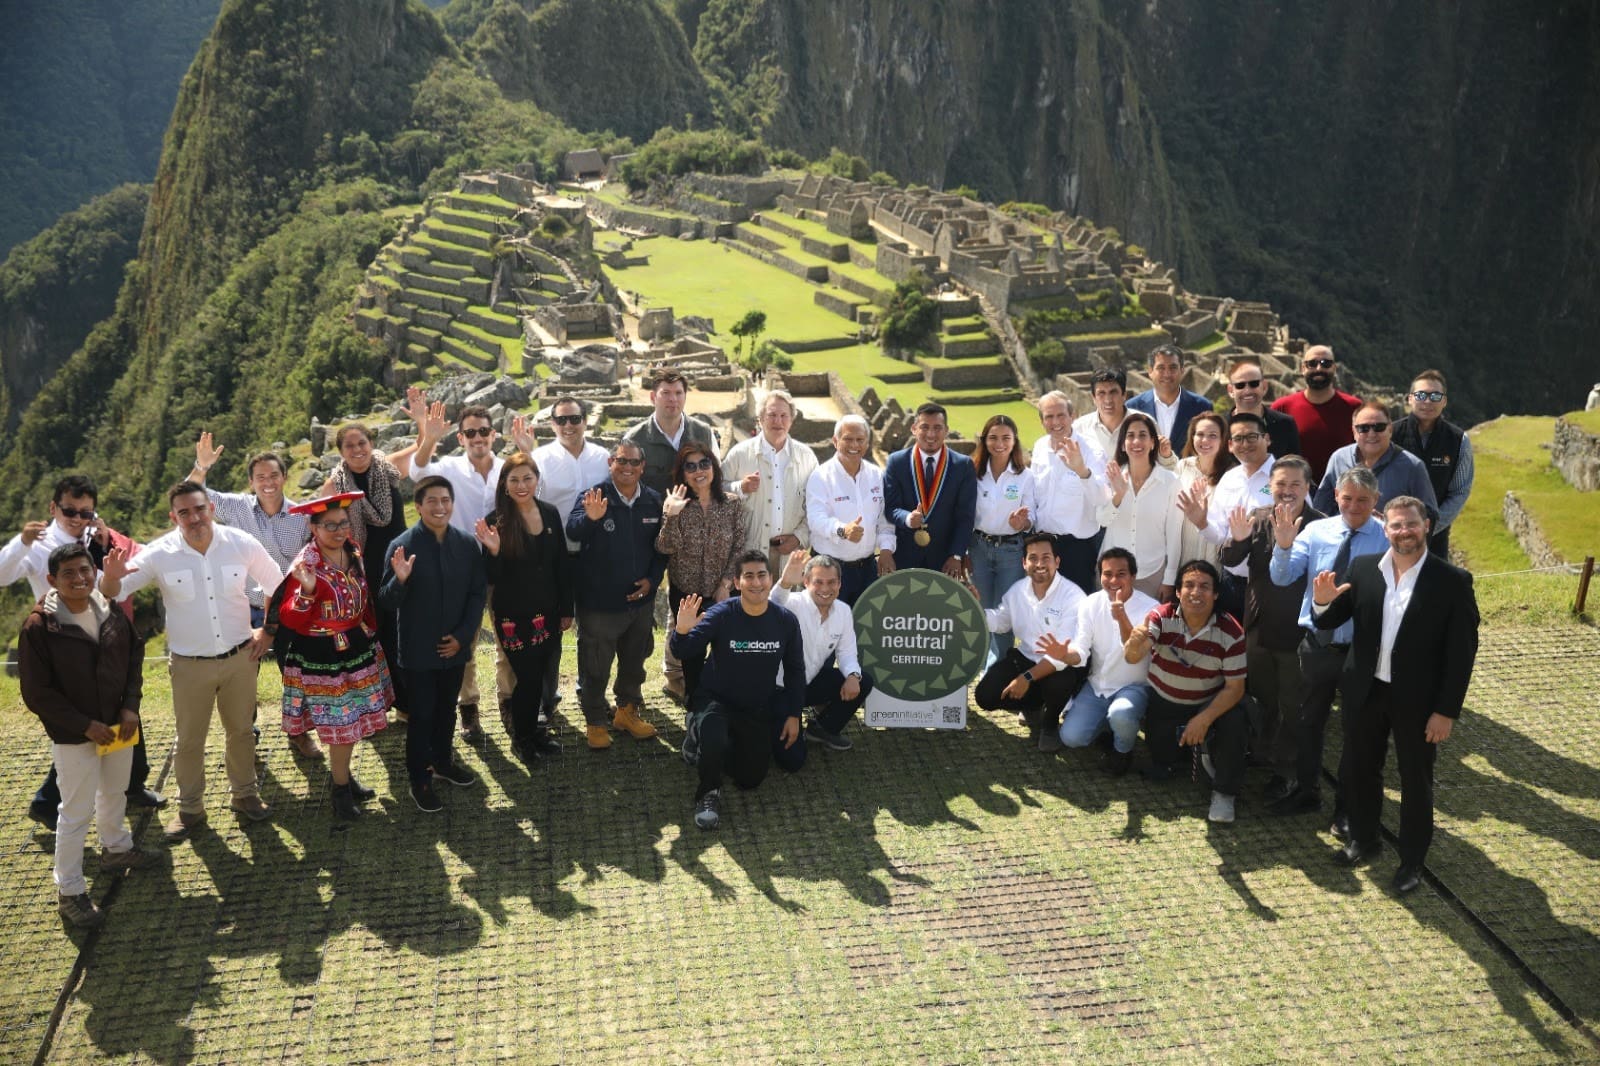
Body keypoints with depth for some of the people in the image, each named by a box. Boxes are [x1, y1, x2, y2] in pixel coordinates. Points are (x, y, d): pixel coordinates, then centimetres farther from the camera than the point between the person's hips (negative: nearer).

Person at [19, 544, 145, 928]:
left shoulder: (112, 613, -5)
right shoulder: (38, 627, -19)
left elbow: (134, 658, 6)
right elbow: (37, 693, -16)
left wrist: (131, 706, -6)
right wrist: (84, 725, -18)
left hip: (119, 726, 5)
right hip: (72, 736, -5)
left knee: (115, 793, 25)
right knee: (77, 812, 2)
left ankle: (116, 849, 49)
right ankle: (69, 891, 16)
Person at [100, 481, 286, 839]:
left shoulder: (242, 544, -11)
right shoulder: (159, 554, -13)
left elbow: (279, 586, 3)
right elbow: (114, 592, -11)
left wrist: (267, 632, 2)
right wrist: (111, 576, -35)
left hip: (240, 658, 1)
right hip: (190, 665, -1)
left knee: (241, 731, 17)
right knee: (189, 740, 11)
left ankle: (245, 794, 37)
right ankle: (190, 809, 28)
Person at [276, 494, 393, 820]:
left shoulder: (354, 552, 1)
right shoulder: (305, 565, -19)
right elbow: (290, 620, -22)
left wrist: (371, 631, 15)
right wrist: (306, 591, -38)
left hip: (358, 648, 7)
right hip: (323, 657, -7)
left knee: (353, 719, 18)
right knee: (341, 723, 1)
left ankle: (342, 775, 38)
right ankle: (341, 790, 19)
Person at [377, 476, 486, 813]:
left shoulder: (467, 544, -5)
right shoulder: (402, 546, -14)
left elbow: (478, 593, 2)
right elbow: (387, 601, -13)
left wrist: (462, 635, -6)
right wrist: (399, 579, -34)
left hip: (455, 646, 4)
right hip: (418, 649, -3)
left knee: (447, 709, 21)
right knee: (421, 714, 7)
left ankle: (443, 762, 42)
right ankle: (420, 780, 22)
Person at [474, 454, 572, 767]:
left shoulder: (550, 513, -2)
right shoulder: (497, 521, -14)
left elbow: (562, 564, 6)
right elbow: (490, 577, -13)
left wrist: (567, 609, 8)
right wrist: (493, 551, -33)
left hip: (548, 611, 4)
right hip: (513, 615, -4)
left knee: (545, 673, 14)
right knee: (529, 677, 2)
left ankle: (537, 729, 36)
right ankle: (523, 738, 26)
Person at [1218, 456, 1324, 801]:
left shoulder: (1319, 525, -14)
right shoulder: (1258, 518, 0)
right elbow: (1229, 561, -7)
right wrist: (1237, 539, -29)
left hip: (1298, 631, -4)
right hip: (1259, 626, 5)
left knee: (1292, 706, 9)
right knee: (1261, 698, 21)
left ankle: (1285, 771, 22)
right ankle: (1263, 755, 40)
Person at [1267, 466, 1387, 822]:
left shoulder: (1387, 539, -11)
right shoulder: (1316, 531, -2)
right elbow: (1281, 578, -10)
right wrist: (1283, 545, -28)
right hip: (1317, 644, 3)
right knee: (1307, 722, 18)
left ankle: (1348, 805, 32)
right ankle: (1306, 791, 39)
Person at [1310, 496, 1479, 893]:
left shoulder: (1452, 581, -13)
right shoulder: (1363, 568, -4)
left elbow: (1462, 651, -11)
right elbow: (1330, 622, 2)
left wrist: (1447, 711, -13)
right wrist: (1323, 602, -22)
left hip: (1417, 698, -3)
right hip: (1366, 691, 3)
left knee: (1416, 781, 12)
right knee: (1358, 770, 18)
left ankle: (1412, 860, 30)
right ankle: (1362, 840, 40)